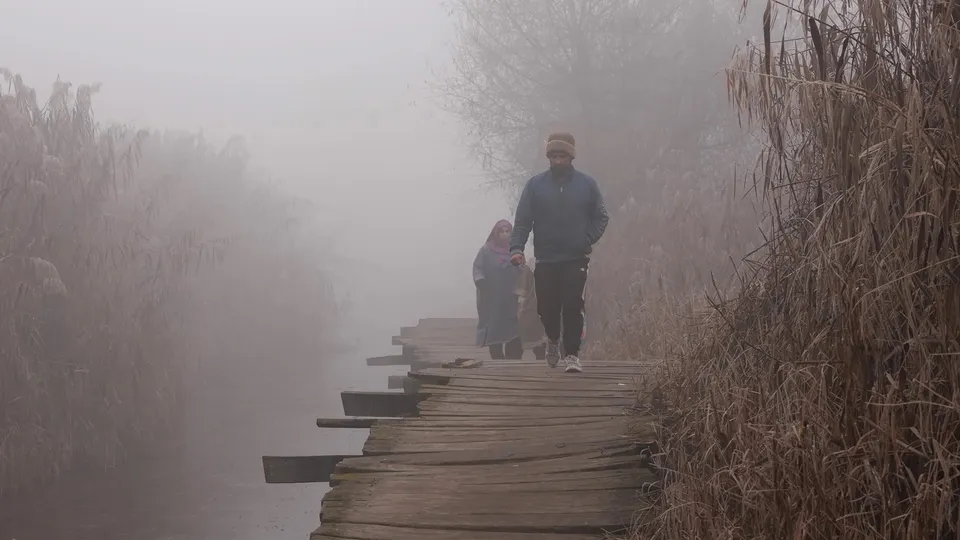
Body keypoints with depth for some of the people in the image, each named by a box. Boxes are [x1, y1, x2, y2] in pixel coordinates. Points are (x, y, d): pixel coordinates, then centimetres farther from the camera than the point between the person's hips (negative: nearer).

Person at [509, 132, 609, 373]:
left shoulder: (587, 184, 4)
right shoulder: (535, 185, 3)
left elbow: (601, 217, 10)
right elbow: (522, 220, -1)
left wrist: (588, 239, -6)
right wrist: (516, 248, -15)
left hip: (576, 260, -1)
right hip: (545, 260, 1)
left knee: (573, 307, -8)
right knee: (546, 308, 4)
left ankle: (572, 354, 2)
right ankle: (553, 339, 34)